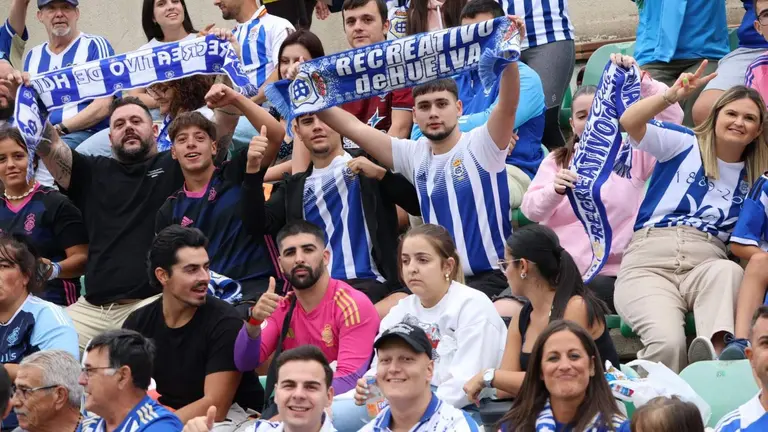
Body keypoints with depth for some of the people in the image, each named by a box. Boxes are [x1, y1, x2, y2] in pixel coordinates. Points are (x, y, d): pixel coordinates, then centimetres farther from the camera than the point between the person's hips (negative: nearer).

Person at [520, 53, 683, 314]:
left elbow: (672, 116, -2)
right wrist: (554, 190, -21)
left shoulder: (632, 154, 12)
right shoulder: (557, 160, 19)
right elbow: (530, 209, 2)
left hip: (608, 273, -2)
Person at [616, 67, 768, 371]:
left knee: (728, 271, -39)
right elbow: (629, 122, -4)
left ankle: (714, 352, -61)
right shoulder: (684, 145, 12)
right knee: (667, 341, -36)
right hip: (648, 263, -2)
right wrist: (672, 96, -19)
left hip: (705, 265, 2)